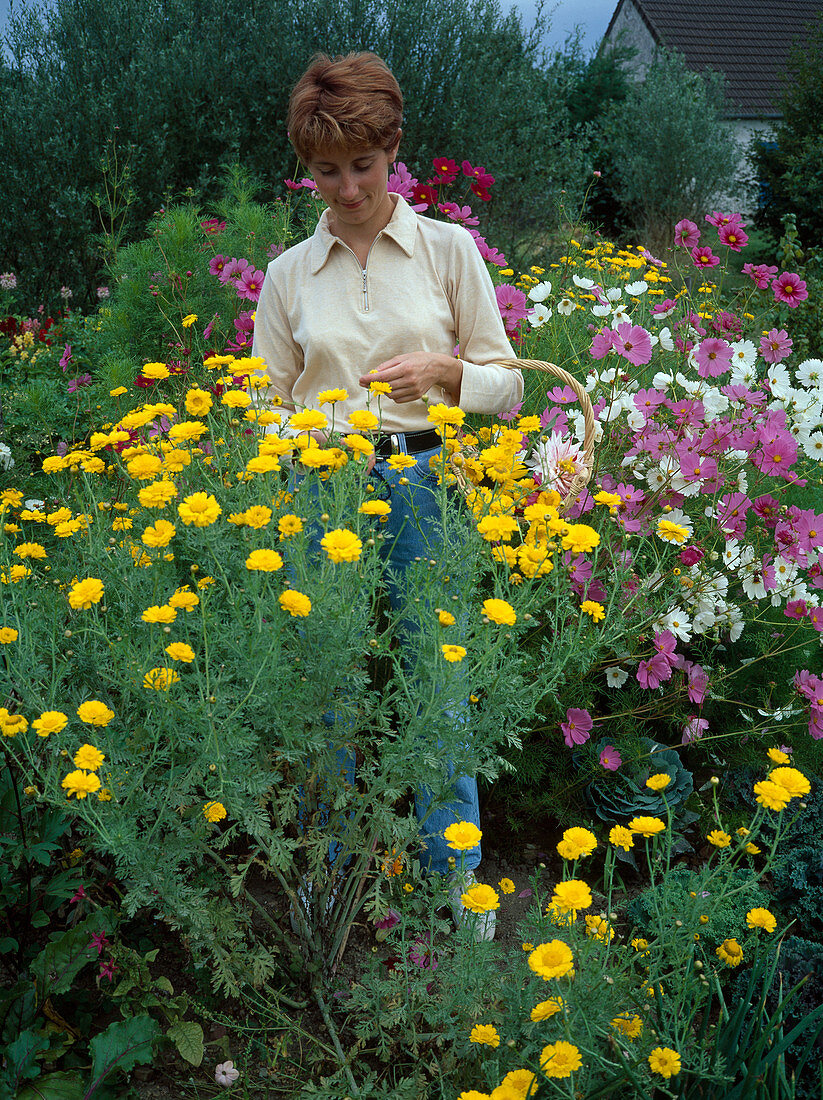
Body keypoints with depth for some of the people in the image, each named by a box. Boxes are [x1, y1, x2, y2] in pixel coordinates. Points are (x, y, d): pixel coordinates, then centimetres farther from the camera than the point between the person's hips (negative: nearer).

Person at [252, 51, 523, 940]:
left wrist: (442, 370, -14)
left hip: (426, 485, -1)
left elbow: (506, 383, 5)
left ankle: (456, 884, 23)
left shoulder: (449, 248, 4)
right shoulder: (287, 273, 8)